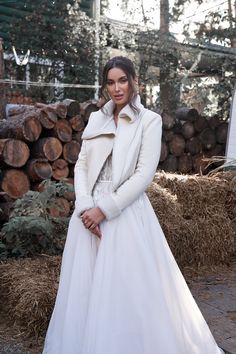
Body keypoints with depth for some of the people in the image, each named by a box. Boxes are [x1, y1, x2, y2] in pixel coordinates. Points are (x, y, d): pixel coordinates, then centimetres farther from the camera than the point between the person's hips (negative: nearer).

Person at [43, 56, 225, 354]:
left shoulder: (149, 120, -3)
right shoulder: (96, 119, 11)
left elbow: (144, 174, -11)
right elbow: (81, 165, 7)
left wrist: (104, 210, -14)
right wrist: (86, 207, -9)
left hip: (126, 212, -4)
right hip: (89, 212, 5)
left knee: (127, 288, 1)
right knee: (86, 285, 12)